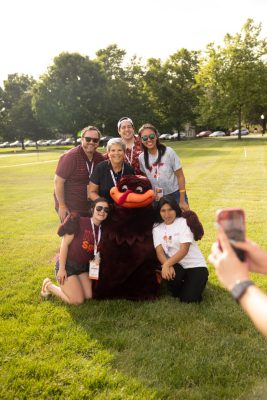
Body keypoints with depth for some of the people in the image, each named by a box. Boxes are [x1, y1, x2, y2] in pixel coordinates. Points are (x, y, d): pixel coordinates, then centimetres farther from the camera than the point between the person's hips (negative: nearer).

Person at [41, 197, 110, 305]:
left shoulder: (102, 230, 2)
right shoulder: (79, 222, -19)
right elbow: (65, 243, -18)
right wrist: (61, 269, -18)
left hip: (83, 267, 7)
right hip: (67, 264, -7)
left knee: (89, 296, -3)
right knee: (78, 300, -10)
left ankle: (65, 286, 21)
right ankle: (49, 285, 11)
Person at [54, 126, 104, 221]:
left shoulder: (99, 158, 2)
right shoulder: (70, 157, -16)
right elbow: (58, 181, -16)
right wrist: (62, 206, -17)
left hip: (89, 209, 6)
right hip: (69, 209, -6)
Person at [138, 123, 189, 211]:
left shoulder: (168, 152, -10)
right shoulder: (141, 158, -2)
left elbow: (180, 176, -8)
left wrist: (182, 201, -10)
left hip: (175, 196, -2)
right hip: (157, 199, 2)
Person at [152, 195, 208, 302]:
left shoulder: (184, 222, -10)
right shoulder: (157, 227, 2)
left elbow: (184, 250, -19)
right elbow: (159, 252, -8)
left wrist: (167, 264, -31)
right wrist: (167, 266, -28)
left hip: (195, 265, -2)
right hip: (175, 265, 3)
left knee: (188, 299, -19)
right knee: (168, 273, -33)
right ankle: (178, 289, 3)